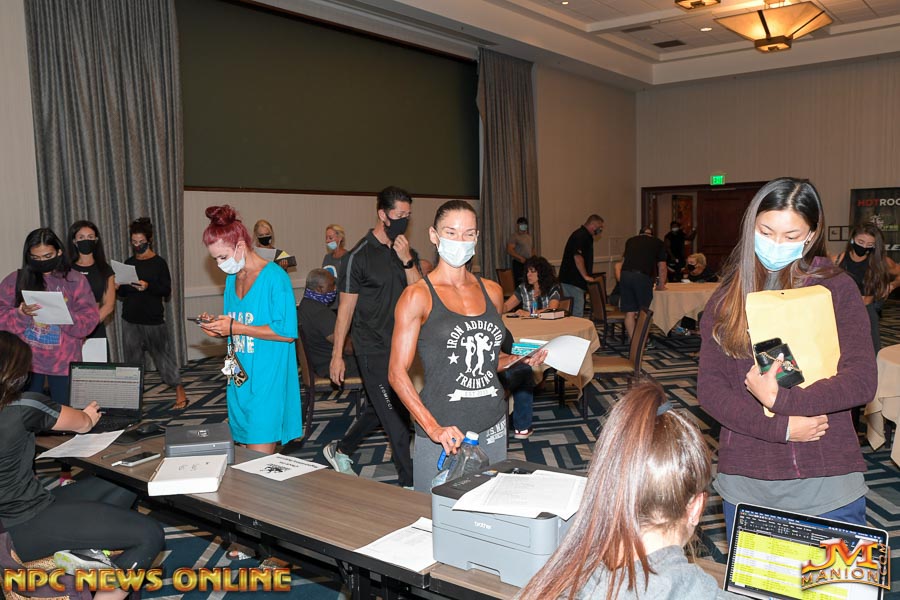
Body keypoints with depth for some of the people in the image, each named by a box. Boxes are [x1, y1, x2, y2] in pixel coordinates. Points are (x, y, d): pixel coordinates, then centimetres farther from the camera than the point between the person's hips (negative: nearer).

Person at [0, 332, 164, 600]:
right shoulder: (24, 405, -17)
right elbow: (84, 425, 0)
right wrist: (88, 417, 23)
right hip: (27, 529, -9)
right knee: (150, 535, -13)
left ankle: (80, 550, -6)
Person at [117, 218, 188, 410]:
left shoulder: (159, 263, -4)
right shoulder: (129, 263, 10)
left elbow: (167, 290, -10)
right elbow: (124, 293, 16)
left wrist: (148, 286, -26)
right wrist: (117, 288, -5)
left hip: (153, 320, -5)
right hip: (130, 320, 5)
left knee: (163, 355, -3)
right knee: (132, 360, 7)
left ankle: (180, 394, 5)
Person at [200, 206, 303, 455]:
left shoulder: (274, 276, -12)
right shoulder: (232, 278, 13)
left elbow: (287, 331, -17)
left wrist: (235, 327, -16)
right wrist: (218, 327, -1)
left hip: (267, 381, -7)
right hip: (240, 378, 7)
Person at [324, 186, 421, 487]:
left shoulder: (406, 251, 7)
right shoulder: (360, 255, -12)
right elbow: (346, 307, -9)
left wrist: (407, 260, -14)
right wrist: (337, 355, -9)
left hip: (399, 345, 7)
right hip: (373, 348, -7)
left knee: (379, 408, 19)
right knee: (395, 416, -3)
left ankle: (340, 451, 40)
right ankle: (409, 482, 9)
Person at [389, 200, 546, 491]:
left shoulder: (491, 291, 10)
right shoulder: (417, 296, -7)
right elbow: (397, 373, -11)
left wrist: (519, 359, 2)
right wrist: (433, 428, -20)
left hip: (492, 427, 5)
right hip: (442, 436, -5)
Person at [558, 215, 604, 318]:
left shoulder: (586, 236, 19)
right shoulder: (581, 236, -14)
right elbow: (577, 256, -23)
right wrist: (586, 276, -19)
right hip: (572, 281, -11)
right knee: (577, 314, -10)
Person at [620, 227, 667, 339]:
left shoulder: (630, 240, 26)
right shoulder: (658, 243, 19)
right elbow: (662, 267, 19)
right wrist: (661, 284, 33)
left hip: (625, 274, 3)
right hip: (643, 276, -3)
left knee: (629, 312, 8)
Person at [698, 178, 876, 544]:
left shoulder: (837, 289, 0)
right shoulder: (727, 298, 4)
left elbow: (861, 382, -8)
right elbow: (708, 388, -3)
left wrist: (780, 399, -16)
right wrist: (779, 427, -14)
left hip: (827, 487, -1)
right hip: (744, 484, 2)